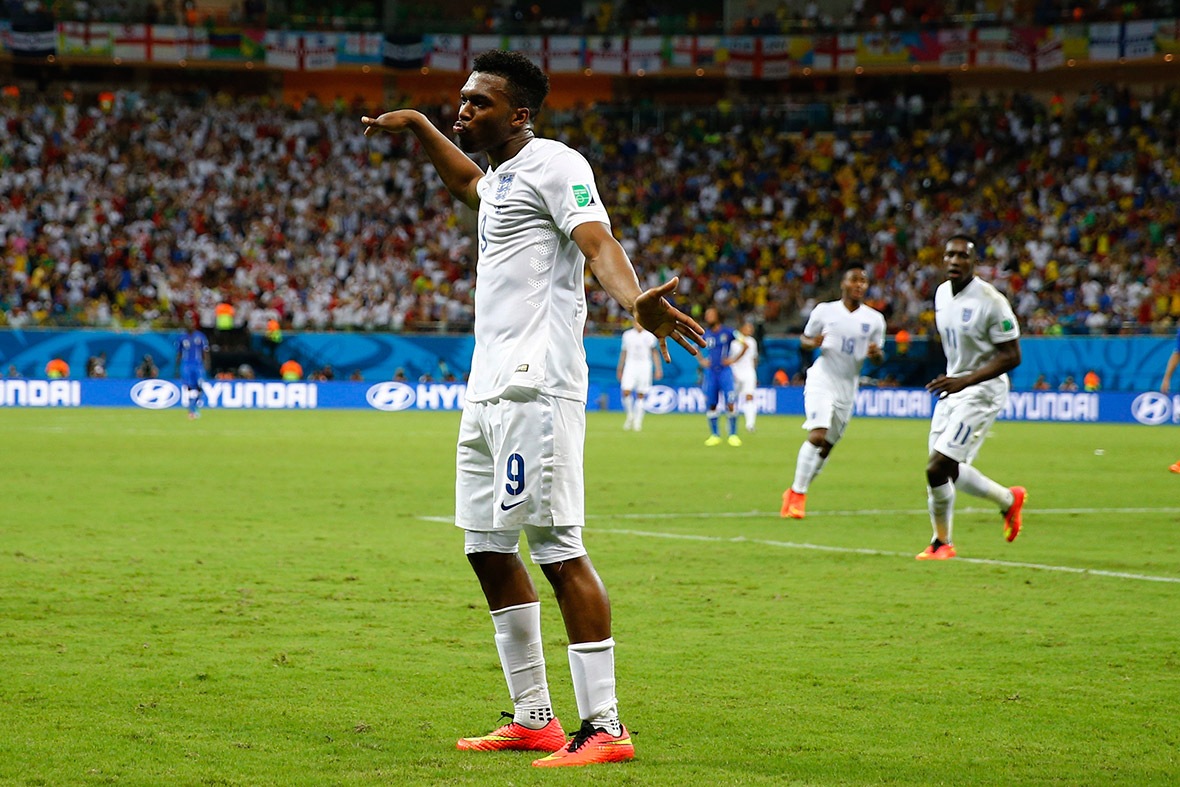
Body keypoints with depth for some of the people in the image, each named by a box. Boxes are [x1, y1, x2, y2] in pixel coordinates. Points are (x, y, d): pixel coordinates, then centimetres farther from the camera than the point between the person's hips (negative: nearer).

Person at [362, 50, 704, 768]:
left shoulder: (553, 163, -6)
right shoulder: (502, 177, 22)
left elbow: (598, 241, -22)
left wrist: (636, 300, -41)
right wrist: (417, 127, 50)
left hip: (535, 386, -10)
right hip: (489, 387, 10)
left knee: (558, 549, -13)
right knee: (489, 549, 11)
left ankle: (604, 727, -12)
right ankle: (533, 720, 19)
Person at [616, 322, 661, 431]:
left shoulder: (649, 335, 2)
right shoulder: (627, 335, 6)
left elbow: (655, 352, 6)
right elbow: (623, 352, 13)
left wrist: (658, 369, 0)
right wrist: (620, 369, 15)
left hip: (645, 366, 0)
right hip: (630, 364, 0)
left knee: (641, 395, -1)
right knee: (626, 392, -15)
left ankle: (637, 422, 7)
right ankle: (630, 415, 6)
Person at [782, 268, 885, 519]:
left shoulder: (874, 319, 6)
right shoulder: (825, 311, 1)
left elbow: (878, 358, 12)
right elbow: (804, 338, 11)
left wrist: (876, 354, -12)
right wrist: (813, 343, -13)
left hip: (848, 388, 4)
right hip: (822, 379, -4)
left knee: (827, 446, 7)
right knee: (817, 435, -21)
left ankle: (795, 492, 22)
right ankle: (798, 493, -15)